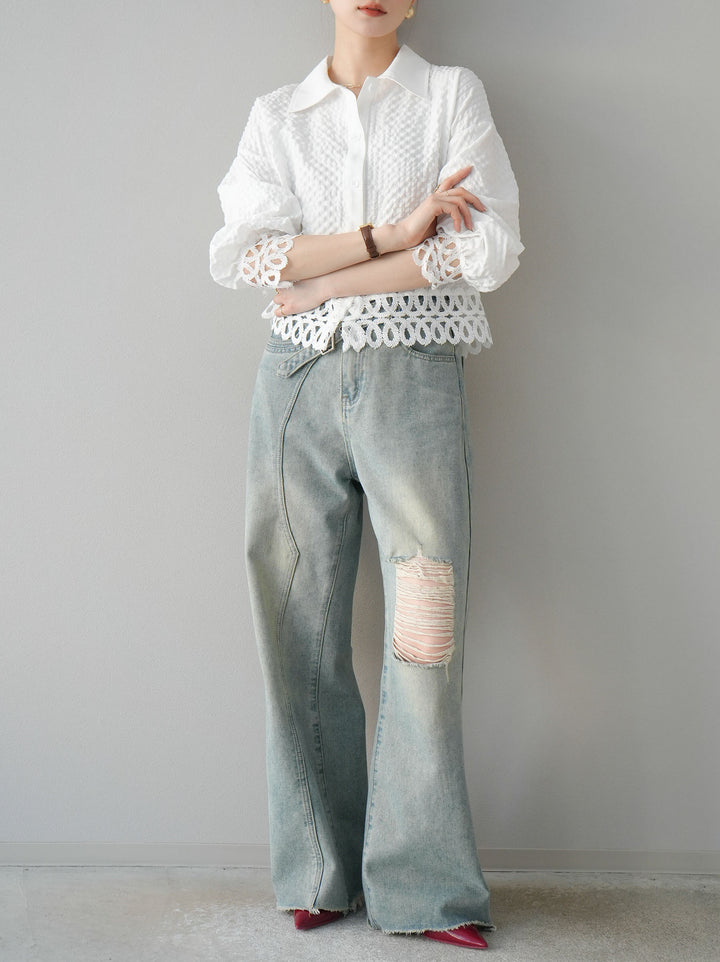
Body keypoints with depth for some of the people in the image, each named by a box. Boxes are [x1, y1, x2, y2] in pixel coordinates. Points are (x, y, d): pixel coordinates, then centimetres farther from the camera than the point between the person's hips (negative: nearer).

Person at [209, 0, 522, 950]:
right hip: (299, 378, 2)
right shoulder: (275, 116, 15)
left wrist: (324, 279, -5)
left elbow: (491, 249, -5)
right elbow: (237, 255, -1)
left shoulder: (453, 94, 10)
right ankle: (323, 870, 13)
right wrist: (390, 236, -10)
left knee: (424, 628, -7)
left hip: (413, 374, -2)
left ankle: (427, 888, 4)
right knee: (300, 625, 0)